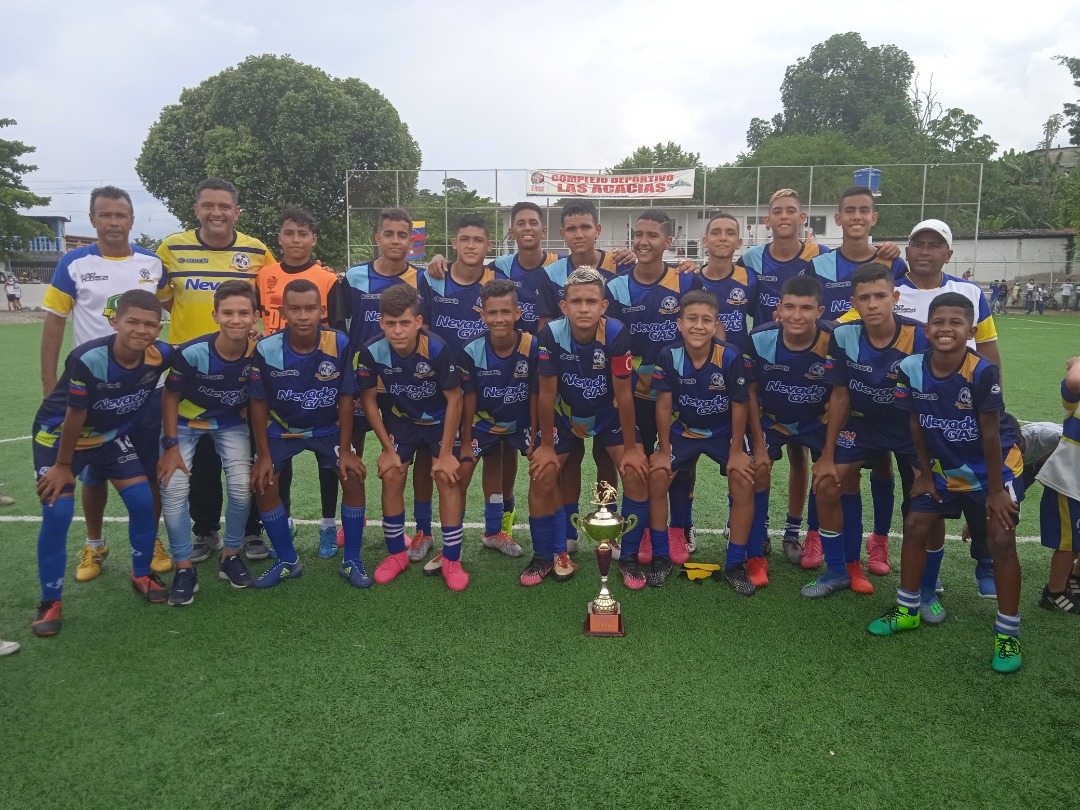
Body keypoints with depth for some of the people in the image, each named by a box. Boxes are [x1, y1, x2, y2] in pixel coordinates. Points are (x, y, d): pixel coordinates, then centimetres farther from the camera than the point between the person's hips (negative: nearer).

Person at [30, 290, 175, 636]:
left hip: (113, 434, 4)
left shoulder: (161, 355, -22)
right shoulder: (87, 359, -34)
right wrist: (63, 465, -12)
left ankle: (142, 575, 20)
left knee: (142, 501, -3)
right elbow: (74, 416, -22)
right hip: (59, 434, -4)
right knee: (57, 514, -10)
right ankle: (50, 601, 6)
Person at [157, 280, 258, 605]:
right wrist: (171, 446, -13)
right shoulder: (192, 352, -30)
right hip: (185, 421, -1)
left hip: (232, 423, 1)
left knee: (243, 487, -12)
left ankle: (231, 555, 13)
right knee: (173, 488, -13)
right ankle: (184, 568, 4)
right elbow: (170, 396, -13)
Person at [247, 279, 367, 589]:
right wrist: (263, 455, -11)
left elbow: (346, 399, -13)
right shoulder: (266, 349, -22)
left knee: (354, 478, -16)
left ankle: (352, 561, 3)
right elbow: (259, 403, -10)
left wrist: (345, 450, -13)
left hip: (328, 428, 0)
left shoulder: (339, 344, -23)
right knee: (264, 484, -13)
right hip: (282, 429, 1)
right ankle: (288, 561, 9)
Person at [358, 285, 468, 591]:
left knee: (446, 477, -13)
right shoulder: (372, 351, -23)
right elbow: (368, 400, -9)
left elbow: (454, 400, -21)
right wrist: (388, 448, -8)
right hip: (400, 419, 3)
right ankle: (396, 553, 13)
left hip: (440, 419, -2)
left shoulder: (437, 349, -31)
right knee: (391, 477, -6)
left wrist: (446, 453, -18)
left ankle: (451, 560, -1)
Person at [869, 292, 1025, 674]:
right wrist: (925, 474, 4)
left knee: (1002, 540, -13)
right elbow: (916, 424, -2)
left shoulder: (982, 372, -27)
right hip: (946, 468, 5)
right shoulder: (911, 369, -15)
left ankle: (1007, 634, 4)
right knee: (915, 526, 3)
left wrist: (995, 490, -13)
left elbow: (990, 434, -20)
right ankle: (907, 611, 22)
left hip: (998, 467, -4)